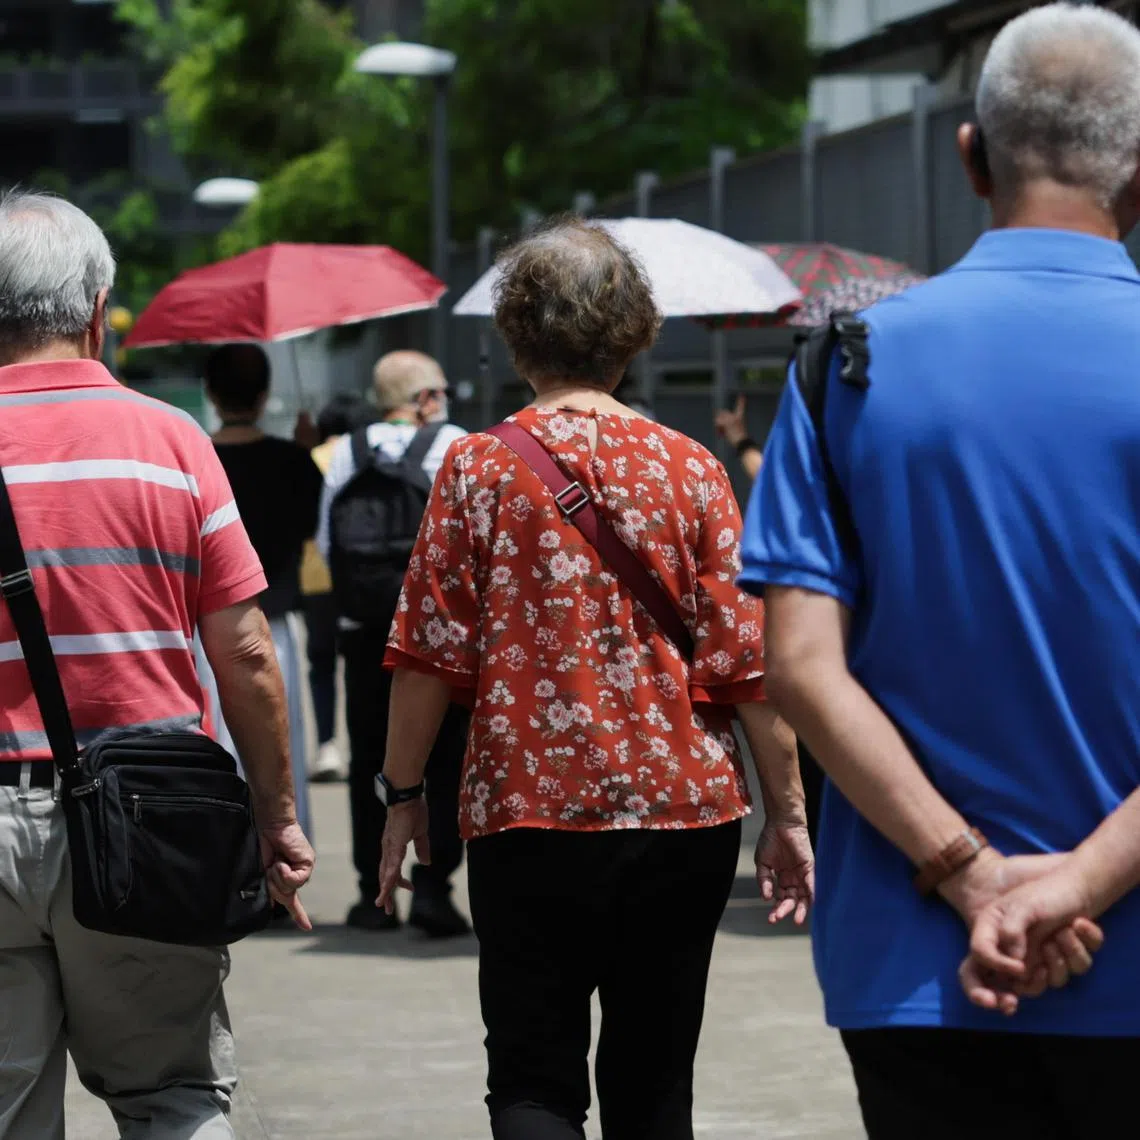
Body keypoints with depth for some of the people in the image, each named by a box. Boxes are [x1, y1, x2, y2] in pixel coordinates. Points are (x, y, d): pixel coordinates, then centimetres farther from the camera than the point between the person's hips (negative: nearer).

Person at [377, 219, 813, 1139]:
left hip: (529, 817, -2)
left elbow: (429, 654, -4)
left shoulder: (480, 469, -3)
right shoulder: (688, 468, 1)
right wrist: (788, 813, 5)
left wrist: (404, 794, 7)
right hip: (684, 816, 2)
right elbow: (750, 659, -1)